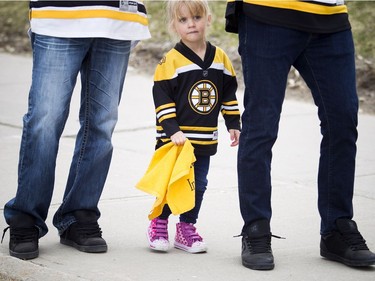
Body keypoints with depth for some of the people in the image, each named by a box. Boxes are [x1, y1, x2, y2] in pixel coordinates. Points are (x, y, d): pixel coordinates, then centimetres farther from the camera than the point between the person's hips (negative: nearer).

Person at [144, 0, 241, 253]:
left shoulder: (220, 59, 4)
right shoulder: (170, 61, -10)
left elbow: (229, 94, 13)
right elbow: (163, 99, -12)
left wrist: (233, 125, 11)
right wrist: (172, 130, -18)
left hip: (204, 141, 4)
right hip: (175, 140, -4)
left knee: (198, 185, 8)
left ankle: (186, 228, 21)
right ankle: (159, 224, 19)